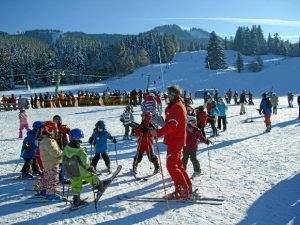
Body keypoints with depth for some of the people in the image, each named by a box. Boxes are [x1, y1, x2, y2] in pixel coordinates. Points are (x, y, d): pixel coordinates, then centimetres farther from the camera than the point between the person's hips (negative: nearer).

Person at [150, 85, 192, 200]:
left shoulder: (176, 107, -15)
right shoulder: (179, 105, 18)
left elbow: (172, 125, -25)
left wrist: (158, 132, -29)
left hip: (174, 141, -11)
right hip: (177, 141, 11)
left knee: (171, 166, -7)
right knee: (177, 166, 16)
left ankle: (183, 190, -3)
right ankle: (187, 188, 22)